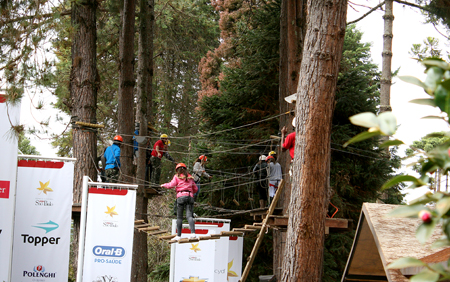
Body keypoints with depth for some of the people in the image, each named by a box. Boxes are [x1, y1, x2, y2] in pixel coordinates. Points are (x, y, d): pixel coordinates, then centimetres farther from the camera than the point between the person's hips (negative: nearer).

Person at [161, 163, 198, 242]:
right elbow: (195, 188, 22)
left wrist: (164, 185, 16)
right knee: (189, 215, -7)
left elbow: (172, 185, -2)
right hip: (190, 196, 3)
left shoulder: (177, 177, 10)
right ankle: (193, 233, -26)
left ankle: (178, 236, 0)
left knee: (179, 217, 2)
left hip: (181, 196, -3)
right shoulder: (190, 177, 21)